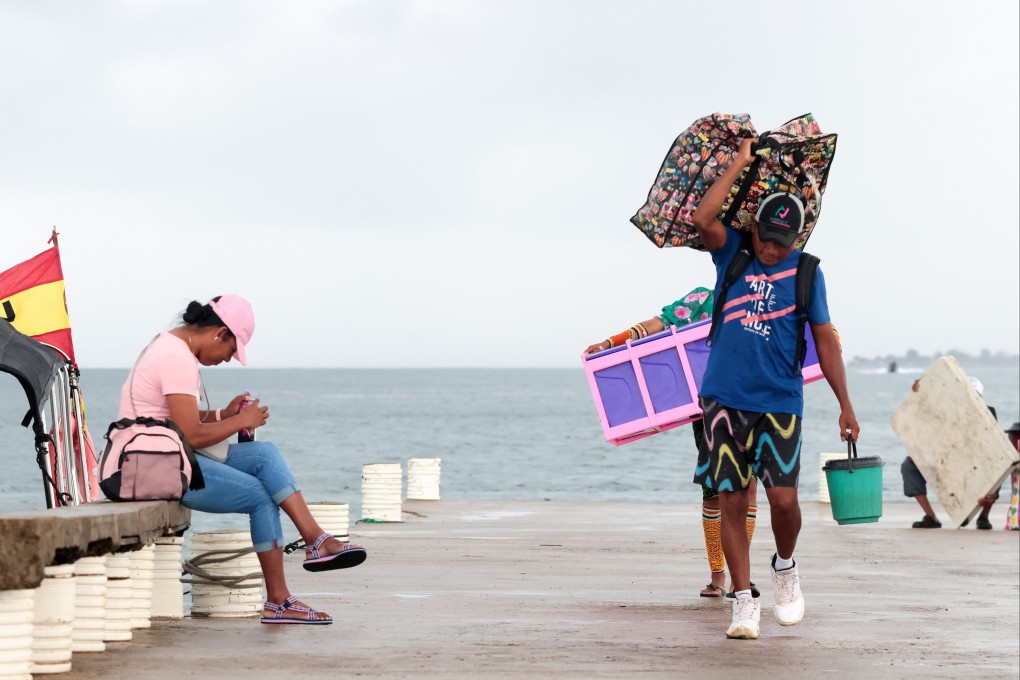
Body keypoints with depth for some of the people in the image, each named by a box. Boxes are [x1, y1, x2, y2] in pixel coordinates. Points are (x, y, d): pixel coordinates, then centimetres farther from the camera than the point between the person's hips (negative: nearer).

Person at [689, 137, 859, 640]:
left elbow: (824, 339, 6)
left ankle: (785, 568, 19)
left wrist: (845, 405, 2)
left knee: (783, 497, -11)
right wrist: (740, 164, -10)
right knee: (731, 501, 0)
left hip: (778, 403, -1)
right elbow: (703, 220, -15)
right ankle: (744, 599, 8)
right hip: (724, 400, 1)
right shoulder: (733, 253, 5)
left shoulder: (805, 271, 5)